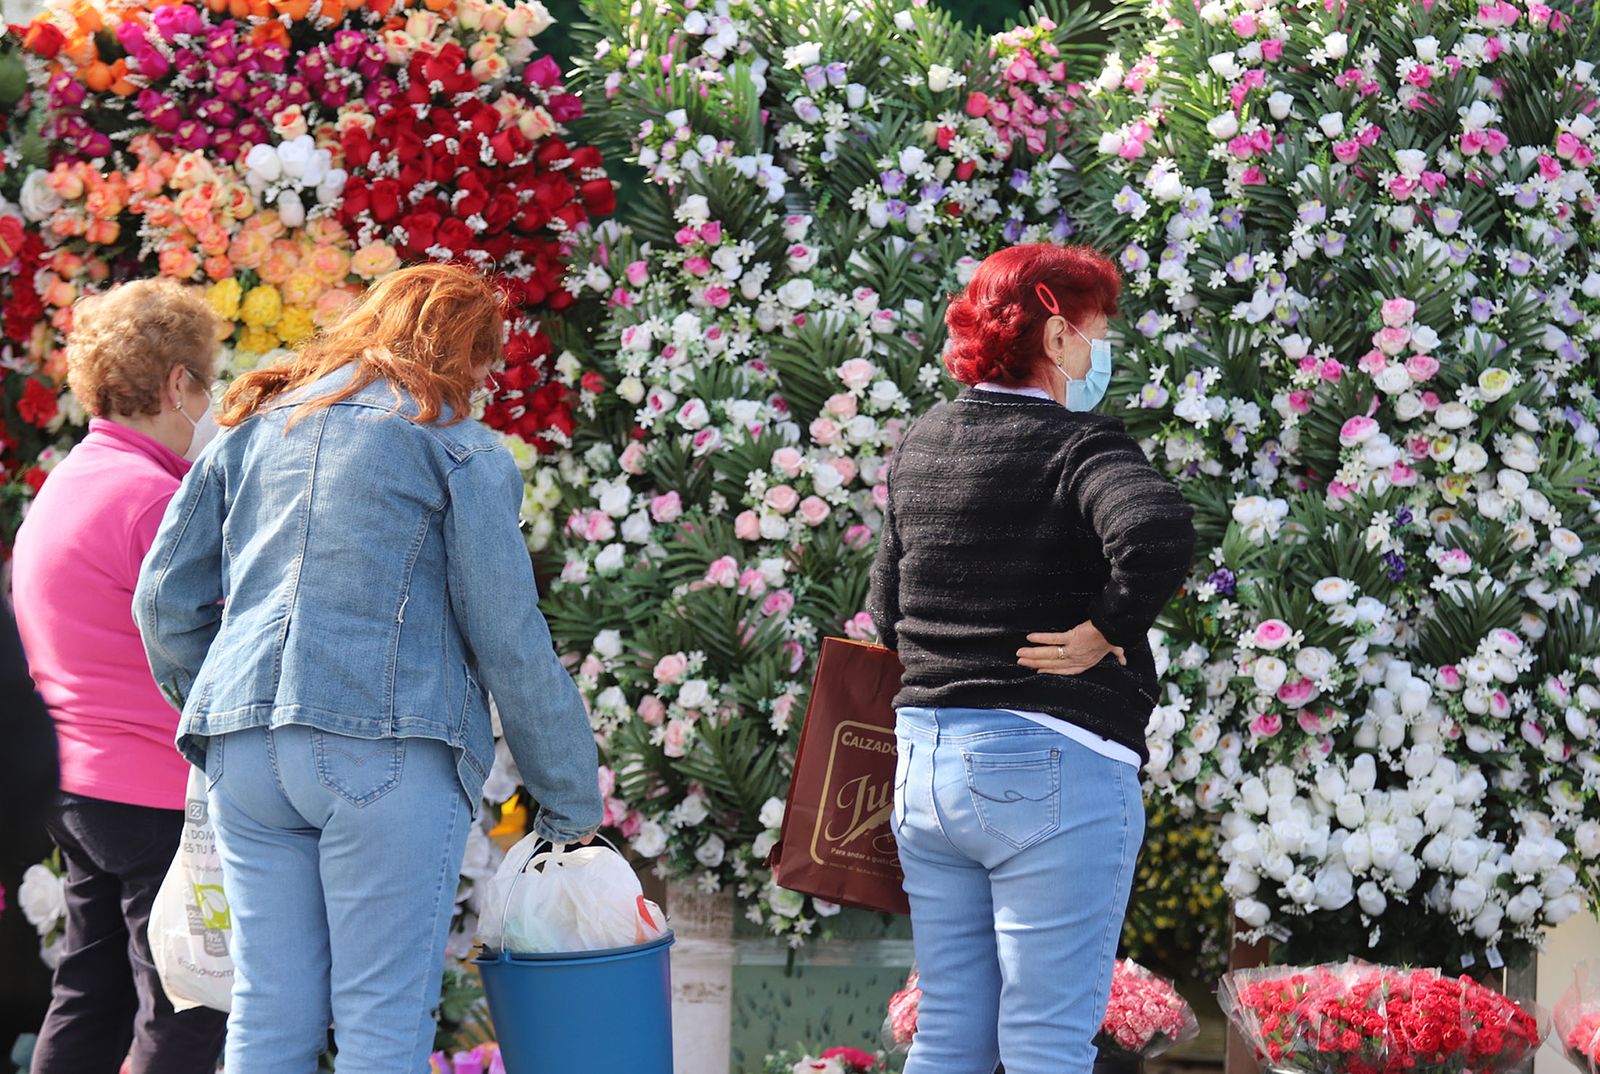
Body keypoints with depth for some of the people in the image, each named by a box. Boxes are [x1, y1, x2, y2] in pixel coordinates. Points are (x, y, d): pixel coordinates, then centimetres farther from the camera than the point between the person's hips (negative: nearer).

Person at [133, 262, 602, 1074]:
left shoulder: (255, 427, 17)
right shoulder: (458, 448, 2)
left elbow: (165, 598, 16)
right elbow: (509, 640, -1)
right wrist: (570, 798, 6)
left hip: (244, 746, 5)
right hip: (387, 747, -5)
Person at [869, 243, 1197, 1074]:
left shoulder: (918, 447, 10)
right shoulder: (1078, 445, -12)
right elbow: (1156, 533, -32)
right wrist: (1107, 631, -18)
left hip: (922, 760, 7)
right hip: (1053, 768, -7)